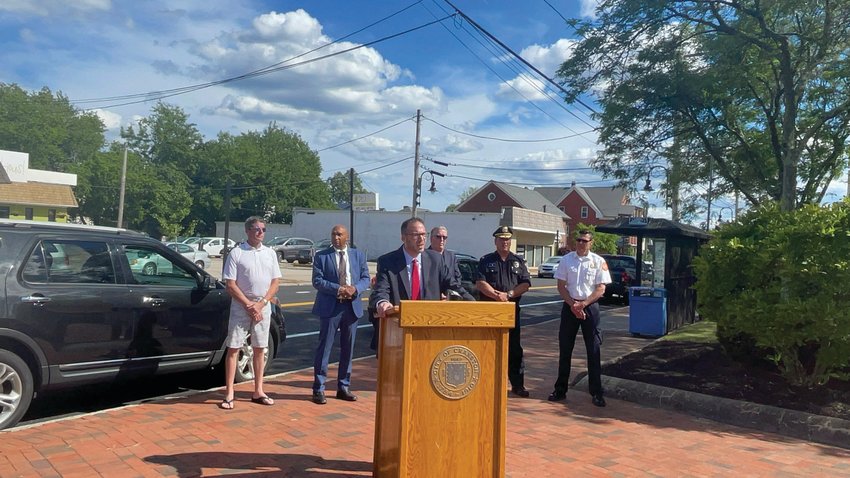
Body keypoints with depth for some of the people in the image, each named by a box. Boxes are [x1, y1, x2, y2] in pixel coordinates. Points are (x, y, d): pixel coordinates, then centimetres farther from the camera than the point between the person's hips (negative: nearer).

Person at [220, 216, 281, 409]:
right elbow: (230, 285, -8)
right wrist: (249, 305, -12)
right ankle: (229, 394, 5)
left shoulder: (270, 253, 7)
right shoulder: (236, 253, -5)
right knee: (233, 348, -1)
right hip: (240, 307, -4)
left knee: (259, 349, 10)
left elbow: (275, 282, 5)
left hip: (263, 307, 4)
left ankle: (258, 391, 19)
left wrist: (261, 304, -7)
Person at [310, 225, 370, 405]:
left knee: (348, 349, 11)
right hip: (330, 307, -3)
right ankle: (319, 389, 9)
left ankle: (344, 387, 23)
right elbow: (317, 281, -8)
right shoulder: (321, 256, 0)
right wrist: (338, 289, -19)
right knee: (324, 348, 0)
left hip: (352, 307, 3)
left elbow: (365, 278, 6)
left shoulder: (358, 255, 8)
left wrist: (355, 289, -15)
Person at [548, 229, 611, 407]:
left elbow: (601, 289, -5)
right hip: (569, 306, 2)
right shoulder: (566, 260, 3)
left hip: (590, 307, -1)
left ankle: (597, 393, 11)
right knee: (565, 349, 7)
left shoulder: (599, 262, -1)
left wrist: (582, 304, -14)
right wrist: (573, 304, -11)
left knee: (593, 350, 2)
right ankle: (560, 389, 17)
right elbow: (561, 286, 1)